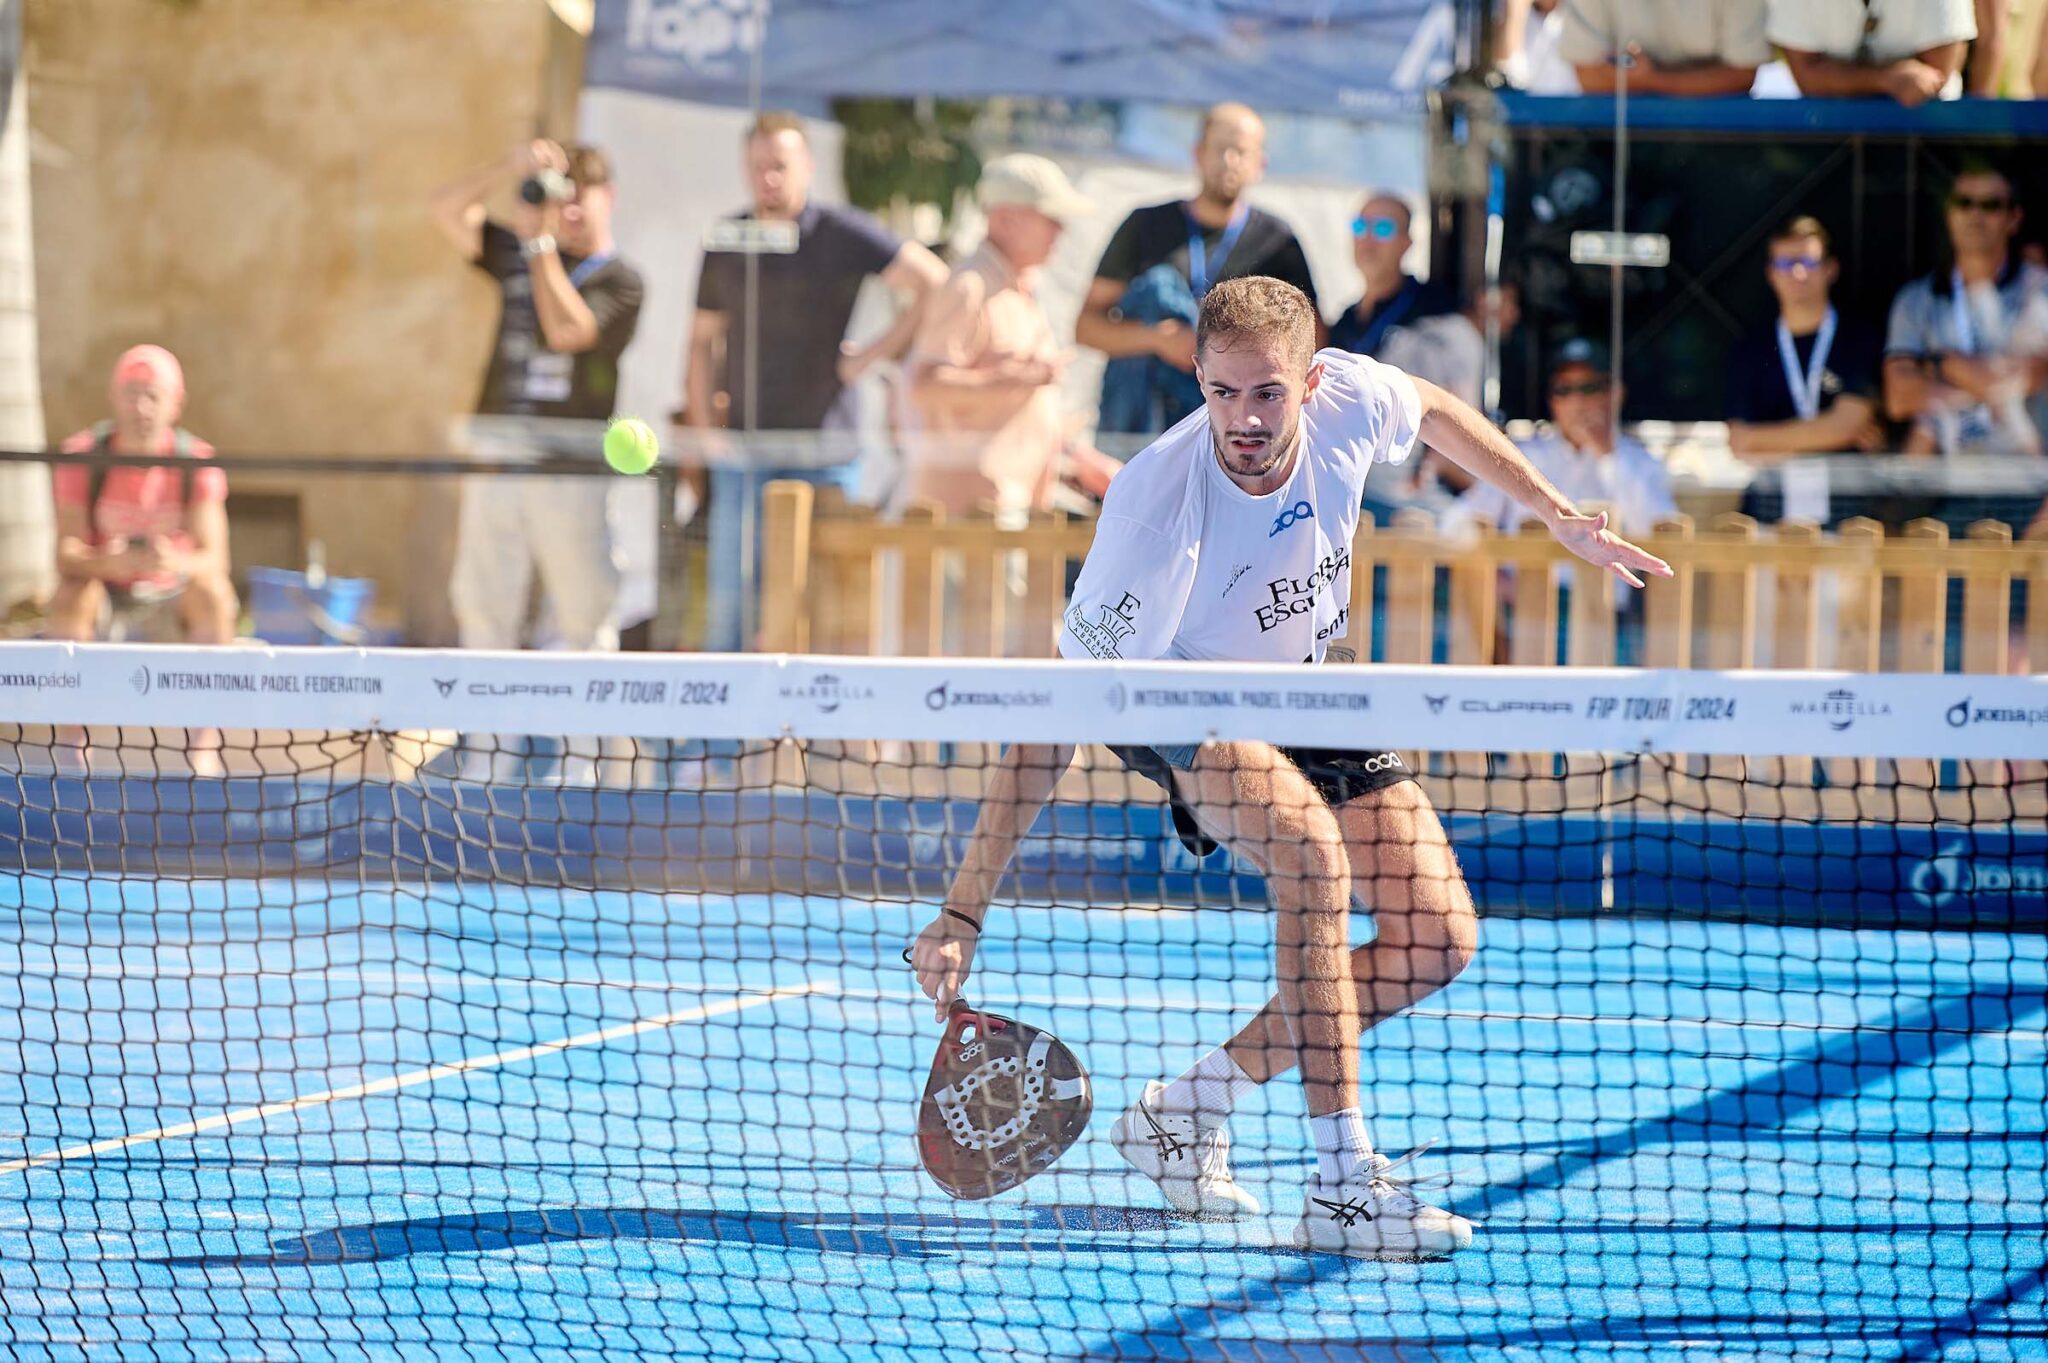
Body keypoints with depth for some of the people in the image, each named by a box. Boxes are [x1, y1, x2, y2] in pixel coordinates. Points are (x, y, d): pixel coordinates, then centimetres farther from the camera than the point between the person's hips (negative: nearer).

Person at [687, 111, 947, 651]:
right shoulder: (726, 243, 10)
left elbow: (934, 284, -4)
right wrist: (703, 426, 6)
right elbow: (703, 341, 17)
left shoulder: (844, 235, -4)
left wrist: (875, 354, -6)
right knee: (728, 602, 1)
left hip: (823, 458, -3)